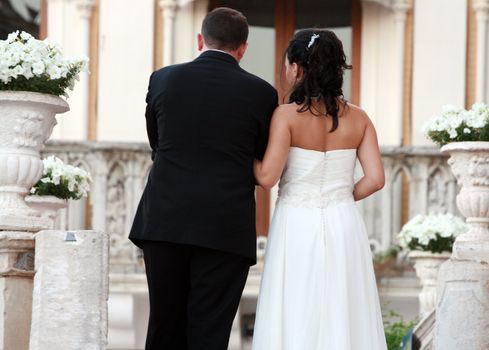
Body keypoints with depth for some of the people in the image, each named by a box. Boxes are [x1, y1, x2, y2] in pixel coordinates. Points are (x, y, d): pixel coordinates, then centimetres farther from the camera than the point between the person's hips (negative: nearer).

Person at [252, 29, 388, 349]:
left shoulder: (287, 115, -8)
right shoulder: (358, 118, 3)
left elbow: (267, 177, -15)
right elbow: (375, 179, -2)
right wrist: (341, 199, 13)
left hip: (297, 227, -3)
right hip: (343, 227, 3)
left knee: (295, 321, 1)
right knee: (343, 318, 8)